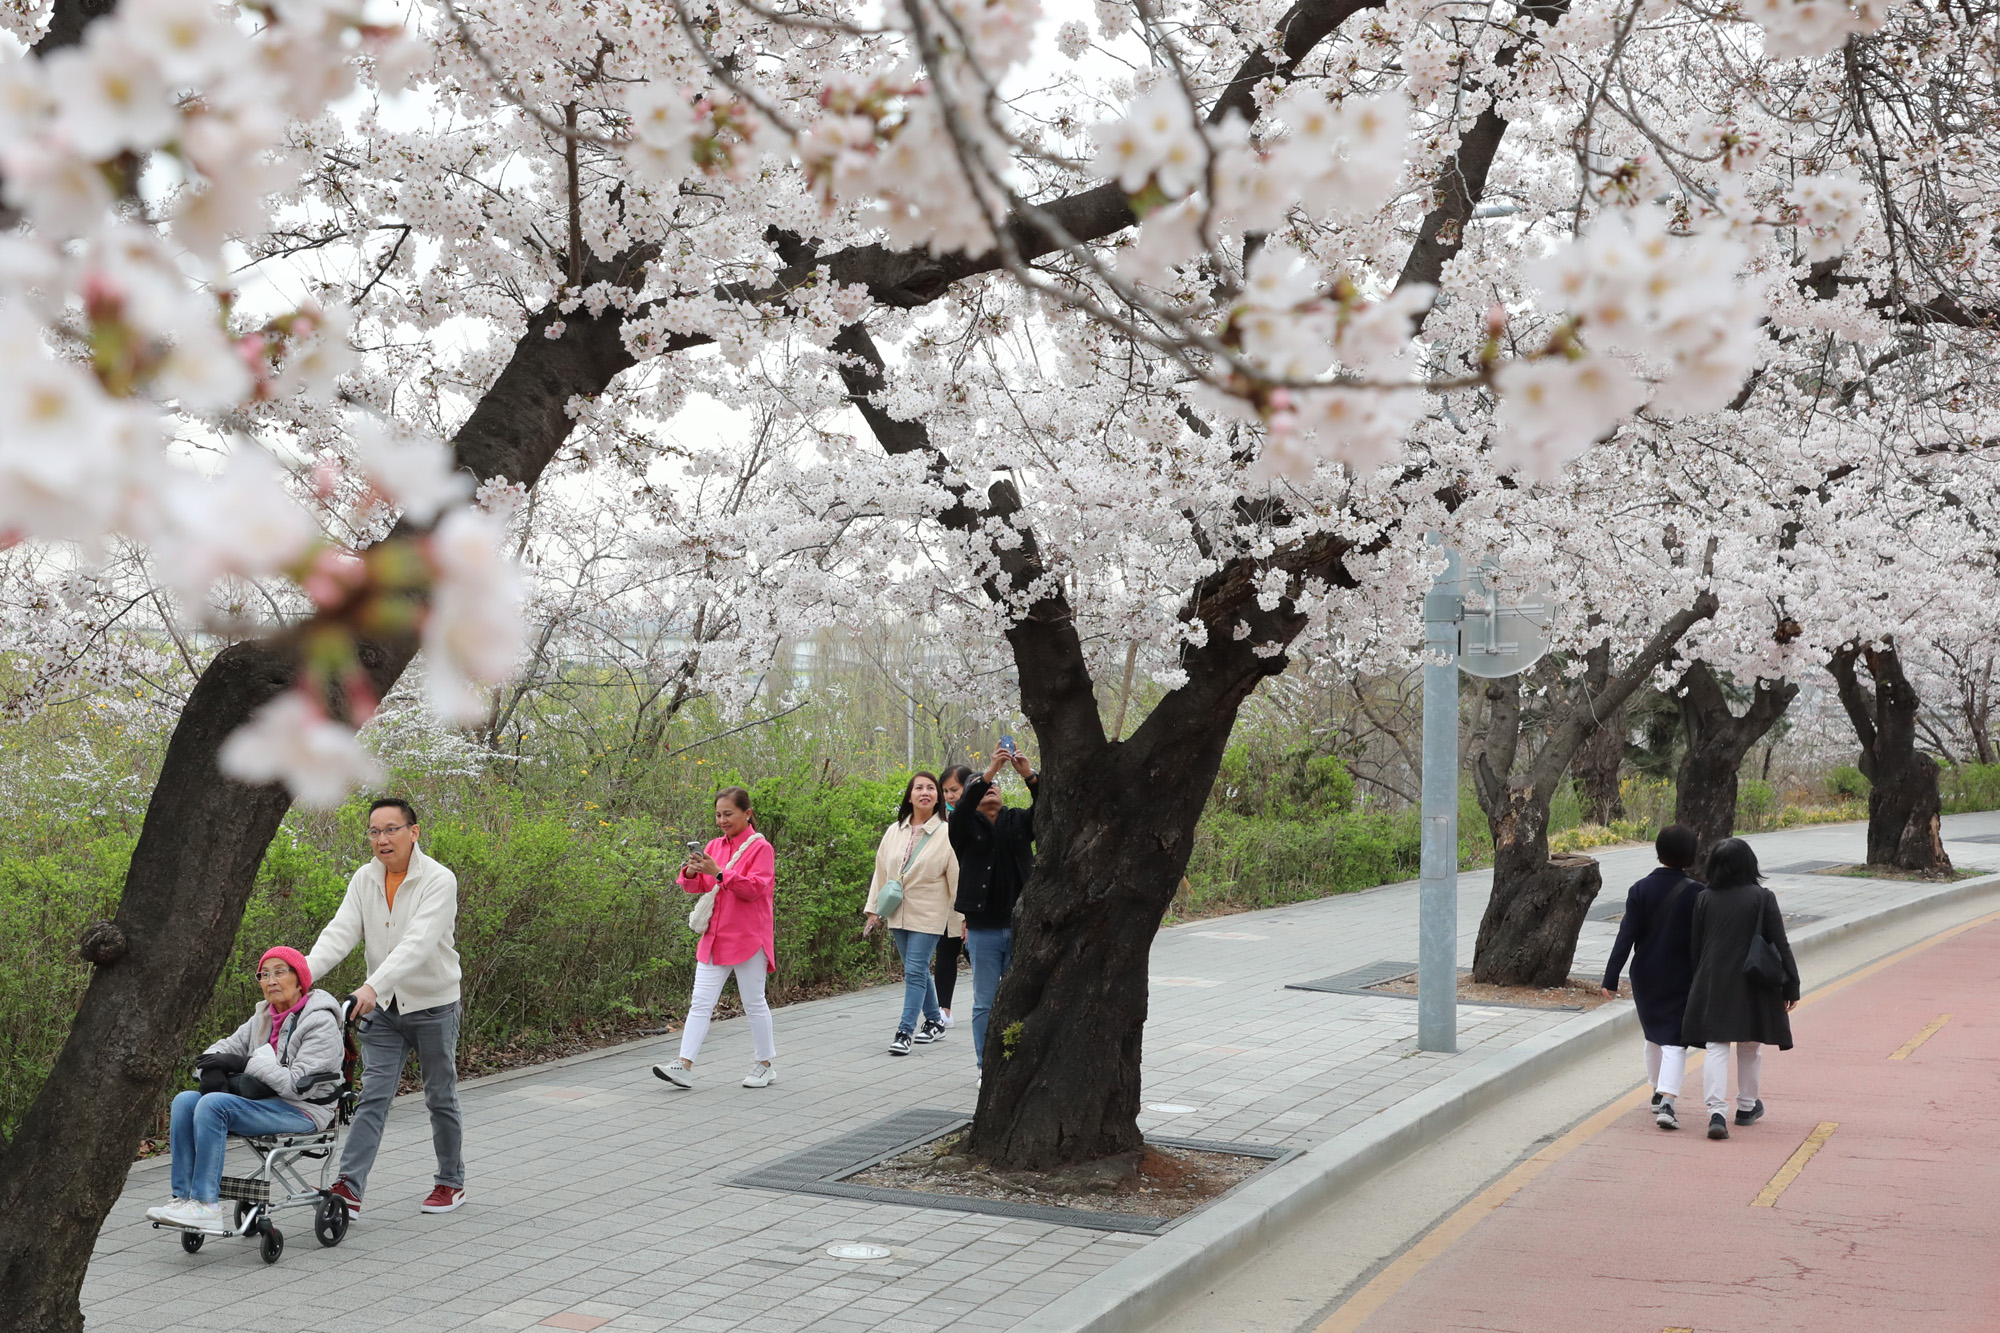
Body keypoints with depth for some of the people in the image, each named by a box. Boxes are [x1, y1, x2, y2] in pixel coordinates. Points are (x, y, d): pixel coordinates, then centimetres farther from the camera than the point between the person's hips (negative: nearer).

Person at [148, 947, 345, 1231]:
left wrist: (244, 1063, -21)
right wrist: (214, 1069, -10)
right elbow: (226, 1047, 14)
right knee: (186, 1101, -11)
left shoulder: (320, 1022, -11)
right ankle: (184, 1196, -15)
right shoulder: (263, 1016, 13)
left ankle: (206, 1204, -26)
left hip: (302, 1110, -8)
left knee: (214, 1104, -27)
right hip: (265, 1101, 8)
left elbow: (298, 1084, -20)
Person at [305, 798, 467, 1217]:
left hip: (432, 1005, -4)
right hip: (383, 1008, 4)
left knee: (440, 1099, 9)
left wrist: (373, 986, -43)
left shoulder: (439, 881, -18)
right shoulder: (364, 880, 0)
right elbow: (340, 932, -10)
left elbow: (418, 943, -30)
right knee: (372, 1096, -4)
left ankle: (451, 1182, 24)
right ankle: (349, 1188, -10)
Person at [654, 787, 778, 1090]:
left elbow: (755, 887, -18)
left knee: (754, 1003, 5)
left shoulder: (760, 848, -6)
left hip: (747, 939, -6)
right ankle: (684, 1065, -5)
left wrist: (718, 873, -26)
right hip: (714, 938, 6)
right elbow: (695, 886, 9)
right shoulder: (714, 846, 12)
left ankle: (765, 1066, 17)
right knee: (700, 1002, -1)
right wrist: (691, 872, -13)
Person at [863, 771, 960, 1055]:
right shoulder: (894, 831, 6)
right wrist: (873, 910, 10)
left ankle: (905, 1031, -8)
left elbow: (957, 878, -7)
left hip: (928, 915, -5)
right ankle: (934, 1022, 28)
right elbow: (881, 871, 11)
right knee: (917, 971, 14)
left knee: (915, 971, -10)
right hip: (898, 913, 5)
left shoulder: (946, 834, -8)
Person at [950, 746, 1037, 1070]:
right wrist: (989, 771, -28)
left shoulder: (1018, 822, 10)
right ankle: (987, 1067, 12)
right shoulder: (967, 826, 3)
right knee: (985, 1003, 4)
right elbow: (961, 810, -20)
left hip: (1020, 927, 2)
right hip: (983, 930, -2)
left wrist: (1029, 775, -24)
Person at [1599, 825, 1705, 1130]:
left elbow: (1626, 936, -7)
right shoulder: (1695, 893, -11)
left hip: (1645, 977, 3)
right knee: (1674, 1040, -2)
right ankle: (1666, 1102, -17)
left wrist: (1611, 978, -6)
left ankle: (1658, 1091, 35)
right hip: (1681, 979, -3)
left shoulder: (1640, 890, -5)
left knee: (1653, 1036, 21)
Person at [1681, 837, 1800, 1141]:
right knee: (1750, 1048, 17)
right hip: (1751, 986, -1)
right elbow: (1780, 944, -7)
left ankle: (1716, 1112, -14)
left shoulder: (1704, 899, -2)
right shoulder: (1762, 897, -8)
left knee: (1716, 1047, 1)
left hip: (1712, 985, 1)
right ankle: (1747, 1107, 30)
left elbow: (1694, 946, 3)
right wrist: (1791, 986, 0)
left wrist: (1699, 982, 15)